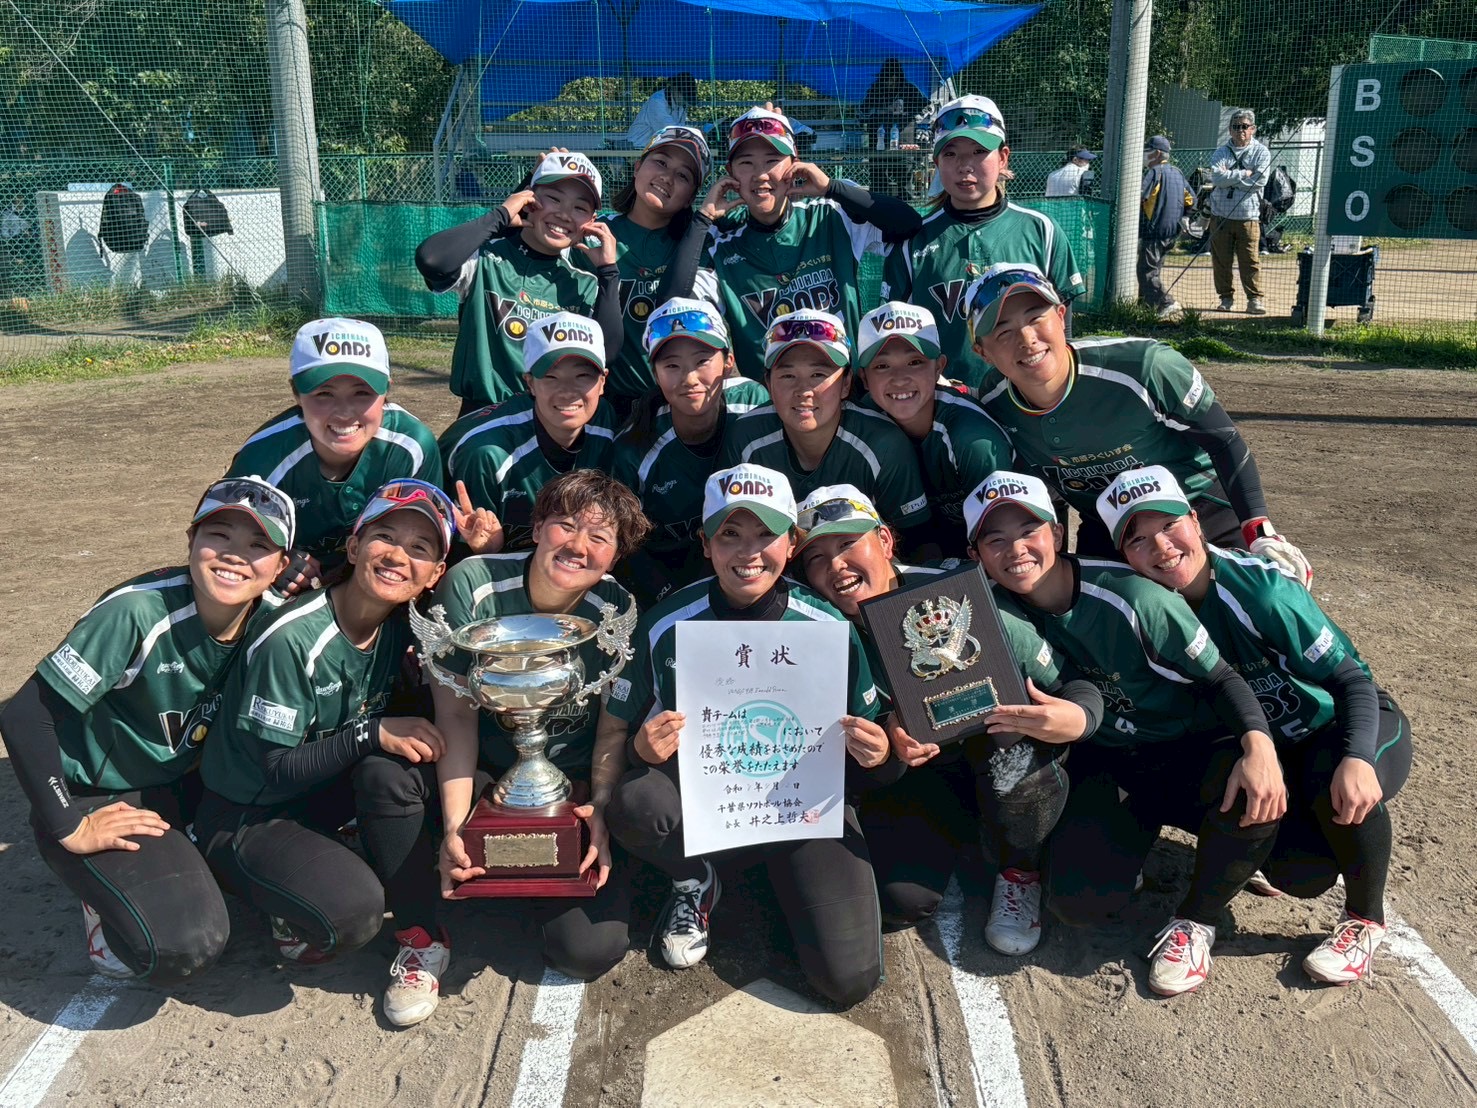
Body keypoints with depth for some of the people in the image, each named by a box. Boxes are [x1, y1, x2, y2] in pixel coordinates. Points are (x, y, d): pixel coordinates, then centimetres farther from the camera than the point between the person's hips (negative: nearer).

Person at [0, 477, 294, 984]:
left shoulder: (268, 617, -10)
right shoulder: (138, 611, -28)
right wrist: (69, 829, -21)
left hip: (183, 789, 6)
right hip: (96, 801, -6)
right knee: (183, 945, -26)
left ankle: (180, 871, 10)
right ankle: (109, 897, 5)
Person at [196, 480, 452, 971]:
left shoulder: (398, 625, -7)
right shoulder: (293, 640, -28)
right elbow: (278, 771, -23)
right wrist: (374, 733, -32)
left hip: (322, 791, 7)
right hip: (245, 820, -7)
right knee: (354, 910, -32)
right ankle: (293, 917, 2)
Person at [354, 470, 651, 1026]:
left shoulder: (620, 612, -13)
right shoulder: (471, 585, -16)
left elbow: (615, 731, -6)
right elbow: (457, 714, -16)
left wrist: (599, 814, -21)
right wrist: (455, 827, -25)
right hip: (479, 771, 1)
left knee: (589, 951, -19)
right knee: (382, 771, -32)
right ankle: (421, 936, -8)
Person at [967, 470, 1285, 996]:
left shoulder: (1132, 597, -23)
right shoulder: (996, 611, -10)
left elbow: (1221, 677, -16)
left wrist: (1259, 745, -34)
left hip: (1191, 749, -2)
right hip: (1106, 765, 2)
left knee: (1256, 798, -35)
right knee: (1079, 900, -21)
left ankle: (1196, 919, -5)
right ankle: (1138, 829, 15)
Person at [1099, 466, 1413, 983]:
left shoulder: (1258, 587, -28)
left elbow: (1352, 679, -26)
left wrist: (1356, 759, -43)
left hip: (1358, 727, -3)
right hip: (1275, 749, 3)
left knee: (1334, 784, -37)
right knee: (1299, 874, -19)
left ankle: (1365, 919, -9)